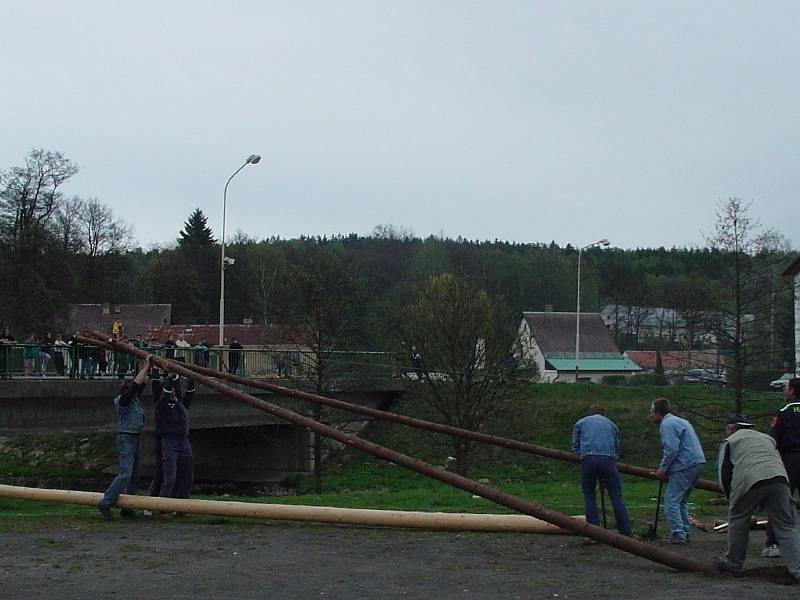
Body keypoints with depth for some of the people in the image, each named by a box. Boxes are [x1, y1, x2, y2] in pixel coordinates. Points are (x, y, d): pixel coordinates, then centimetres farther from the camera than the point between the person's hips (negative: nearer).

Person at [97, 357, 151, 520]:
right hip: (125, 439, -9)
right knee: (125, 474, -18)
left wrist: (145, 368, 11)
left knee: (134, 476, 9)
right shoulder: (124, 400, -12)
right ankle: (105, 503, -17)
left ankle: (127, 508, 12)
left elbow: (142, 383, 21)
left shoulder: (135, 399, 12)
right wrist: (145, 367, -14)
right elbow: (136, 384, -20)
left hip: (134, 439, 10)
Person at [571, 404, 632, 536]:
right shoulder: (611, 424, 28)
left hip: (588, 460, -1)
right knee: (616, 497, 3)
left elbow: (575, 447, 17)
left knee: (589, 497, 8)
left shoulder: (580, 423, 23)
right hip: (608, 460, 1)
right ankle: (625, 533, 2)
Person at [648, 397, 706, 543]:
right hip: (697, 462, 10)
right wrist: (666, 469, 22)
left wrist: (662, 469, -7)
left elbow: (671, 450, -19)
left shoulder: (667, 425, -8)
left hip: (685, 465, -10)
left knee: (671, 501, -7)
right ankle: (685, 533, 17)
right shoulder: (679, 421, 24)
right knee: (681, 501, 17)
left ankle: (677, 534, -11)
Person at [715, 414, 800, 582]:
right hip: (779, 479, 4)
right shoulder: (767, 438, 35)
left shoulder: (730, 442, 20)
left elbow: (724, 473, 15)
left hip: (750, 482, -3)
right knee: (786, 528, 4)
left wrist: (731, 498, 28)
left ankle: (733, 564, 24)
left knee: (737, 520, 18)